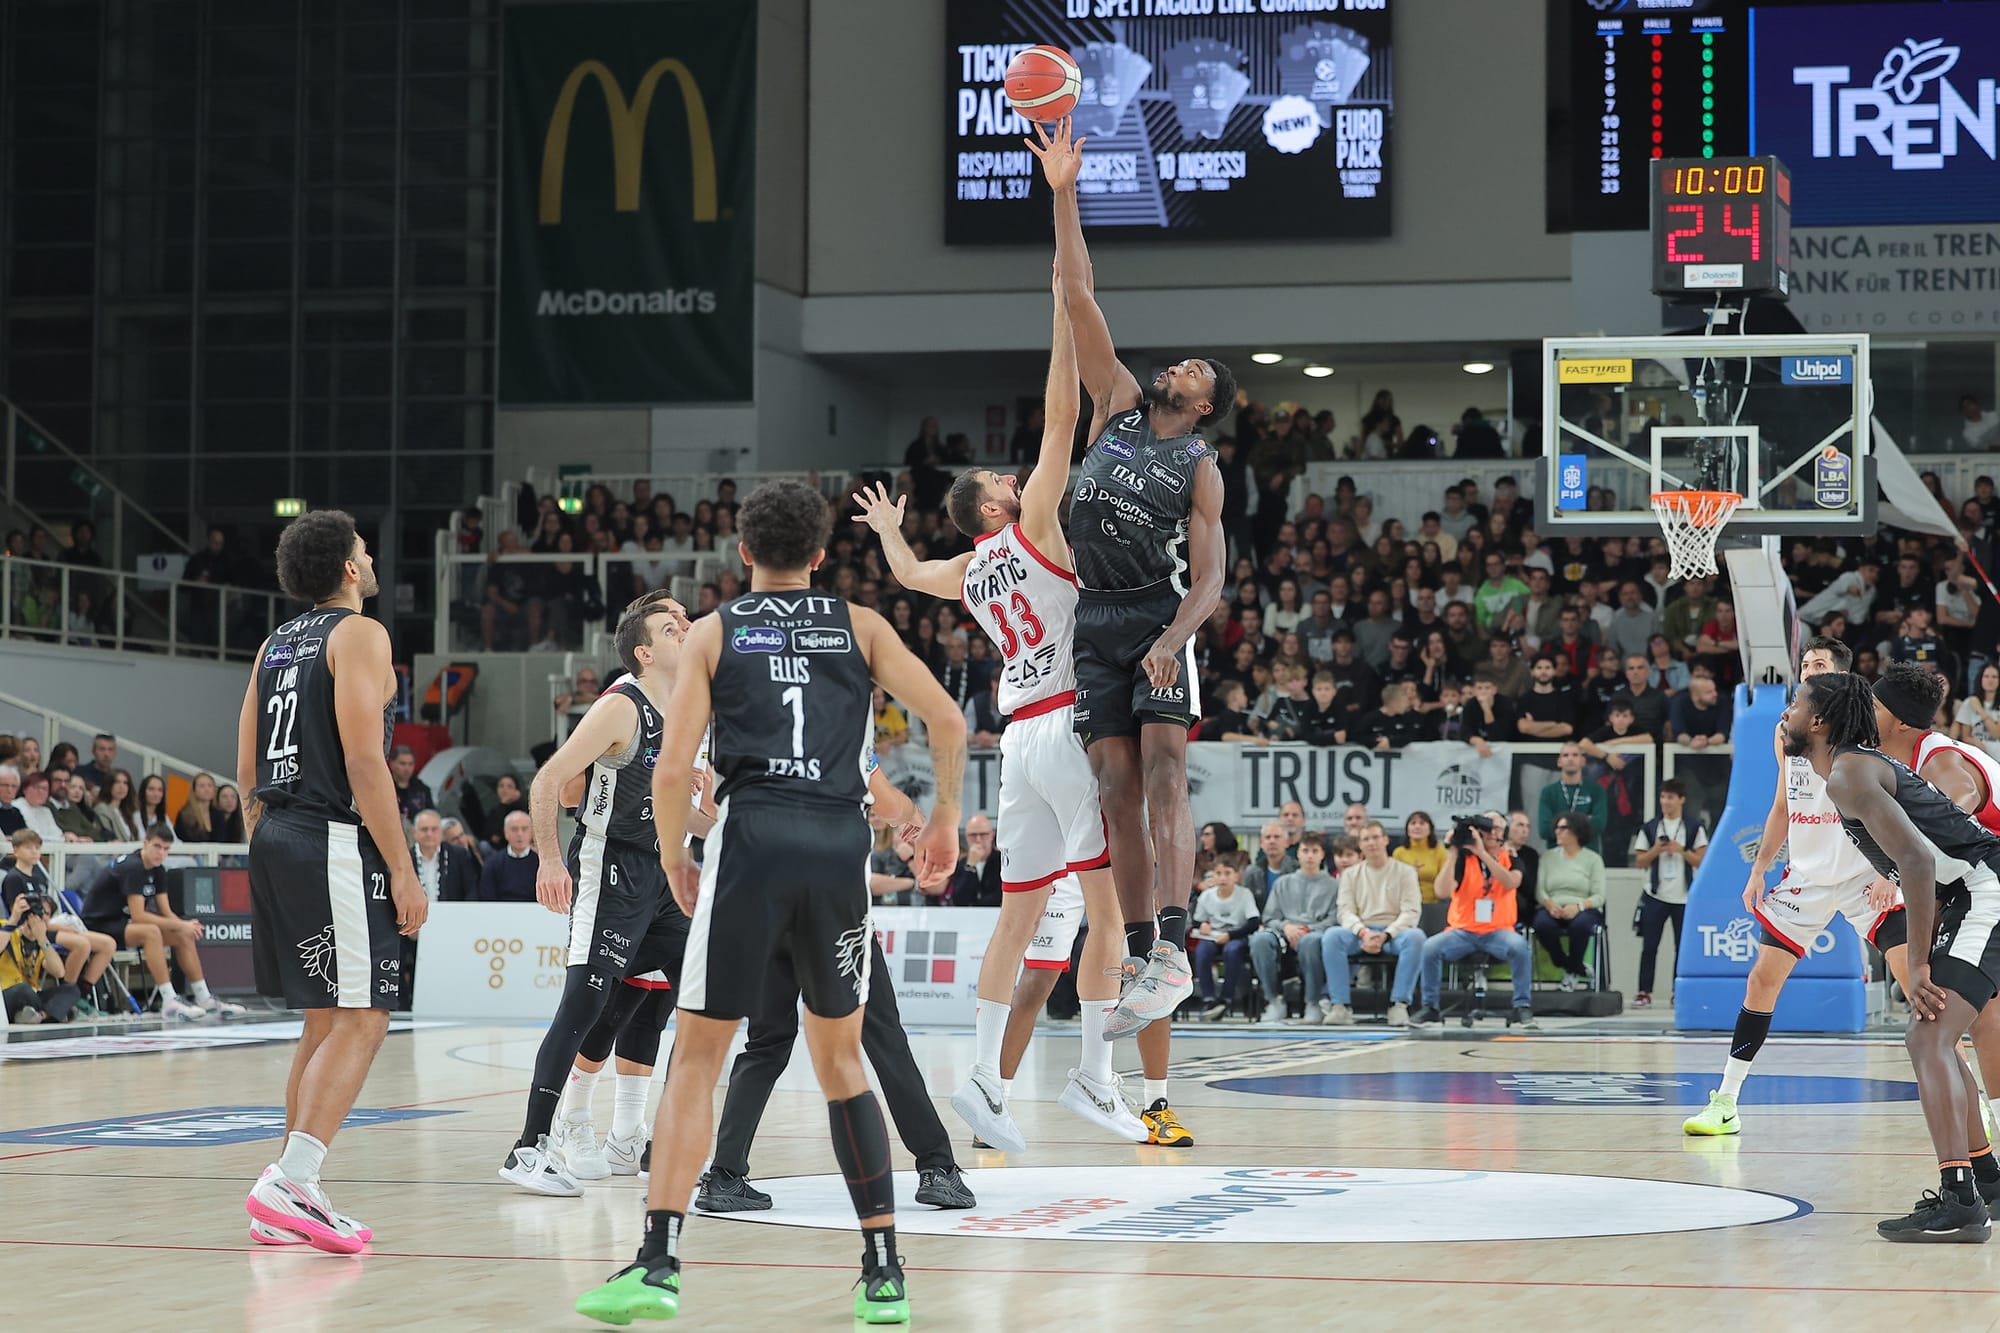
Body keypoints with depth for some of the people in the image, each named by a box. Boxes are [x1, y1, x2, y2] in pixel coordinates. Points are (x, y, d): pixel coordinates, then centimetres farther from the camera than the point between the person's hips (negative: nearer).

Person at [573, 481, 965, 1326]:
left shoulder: (714, 631, 11)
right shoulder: (859, 625, 16)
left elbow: (673, 767, 1)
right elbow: (946, 719, 7)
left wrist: (673, 860, 15)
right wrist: (945, 816, 20)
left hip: (752, 836, -2)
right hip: (841, 842, 2)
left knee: (696, 1059, 3)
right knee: (840, 1059, 15)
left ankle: (658, 1264, -9)